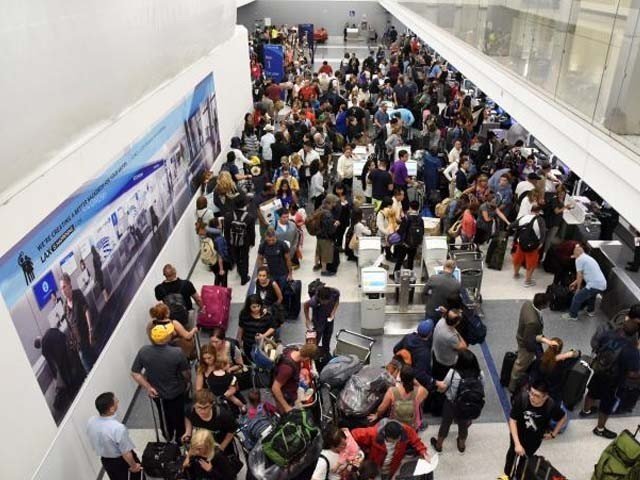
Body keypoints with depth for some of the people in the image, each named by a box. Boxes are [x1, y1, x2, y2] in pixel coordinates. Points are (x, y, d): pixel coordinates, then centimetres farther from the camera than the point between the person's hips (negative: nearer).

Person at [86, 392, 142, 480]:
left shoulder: (90, 422, -17)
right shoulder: (118, 428, -37)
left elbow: (95, 444, 1)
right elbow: (126, 453, -25)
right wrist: (133, 466, -7)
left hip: (105, 461, 6)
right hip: (122, 462, -6)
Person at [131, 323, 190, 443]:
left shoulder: (143, 351, -22)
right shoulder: (177, 353, -31)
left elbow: (135, 373, -15)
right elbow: (186, 373, -17)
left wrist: (148, 387, -7)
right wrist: (187, 382, 5)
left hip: (156, 392, 3)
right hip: (176, 392, -3)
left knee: (164, 414, 30)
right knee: (178, 415, 25)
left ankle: (168, 436, 54)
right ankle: (180, 438, 47)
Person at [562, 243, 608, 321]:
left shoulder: (579, 259, -4)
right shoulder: (588, 258, 24)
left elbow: (579, 275, -3)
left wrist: (578, 288, 8)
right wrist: (575, 282, 44)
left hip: (595, 285, -9)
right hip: (603, 284, 9)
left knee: (577, 297, 4)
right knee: (591, 293, 38)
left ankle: (572, 315, 16)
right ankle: (591, 311, 50)